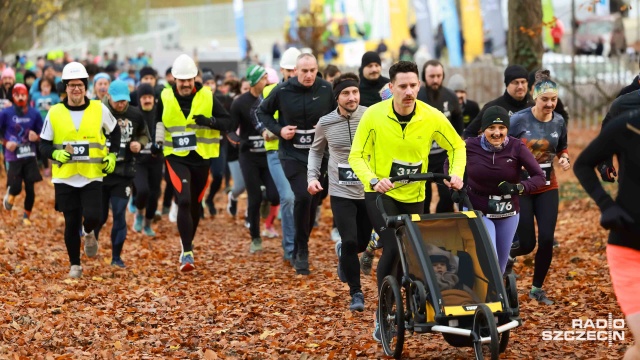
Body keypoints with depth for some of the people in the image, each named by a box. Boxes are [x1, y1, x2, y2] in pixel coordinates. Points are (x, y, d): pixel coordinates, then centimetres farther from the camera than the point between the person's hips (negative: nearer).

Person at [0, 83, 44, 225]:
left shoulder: (34, 114, 2)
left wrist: (36, 137, -12)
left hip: (30, 156, 2)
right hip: (14, 156, -2)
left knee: (30, 189, 1)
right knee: (16, 187, -10)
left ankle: (26, 216, 20)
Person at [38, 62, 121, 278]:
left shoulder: (99, 110, 0)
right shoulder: (54, 113, -1)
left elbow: (115, 131, 17)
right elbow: (43, 145, 5)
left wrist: (112, 155, 4)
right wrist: (56, 154, -15)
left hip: (92, 176, 0)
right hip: (64, 178, 0)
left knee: (93, 216, -15)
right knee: (71, 223, 3)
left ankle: (89, 233, 22)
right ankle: (75, 265, 20)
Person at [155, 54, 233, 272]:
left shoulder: (207, 96, -2)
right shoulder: (165, 98, 0)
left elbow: (227, 122, -3)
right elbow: (158, 121, 17)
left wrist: (210, 121, -21)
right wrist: (157, 140, 1)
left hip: (201, 157, 2)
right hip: (176, 157, -2)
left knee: (195, 204, 14)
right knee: (184, 202, -18)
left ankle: (187, 246, 35)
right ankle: (187, 252, -17)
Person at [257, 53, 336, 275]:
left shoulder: (326, 90, -6)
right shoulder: (282, 91, -8)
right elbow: (262, 112, 7)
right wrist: (278, 130, -8)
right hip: (292, 154, -2)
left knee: (313, 201, 7)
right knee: (303, 196, -19)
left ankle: (300, 252, 25)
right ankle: (302, 251, -7)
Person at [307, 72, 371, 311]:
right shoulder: (325, 123, -4)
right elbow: (316, 150, 13)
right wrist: (312, 176, 1)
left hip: (369, 191, 1)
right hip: (341, 193, -1)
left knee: (363, 242, 14)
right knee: (350, 241, -11)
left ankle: (343, 252, 50)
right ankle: (356, 292, 5)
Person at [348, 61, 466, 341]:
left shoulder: (432, 117, -12)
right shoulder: (374, 115, -16)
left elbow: (457, 146, 4)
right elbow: (357, 156, -11)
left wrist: (456, 173, -14)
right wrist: (373, 180, -29)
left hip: (414, 196, 3)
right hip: (380, 193, -3)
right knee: (393, 247, -21)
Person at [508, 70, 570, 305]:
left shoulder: (558, 121, -1)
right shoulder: (519, 119, -13)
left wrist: (564, 159, -4)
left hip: (547, 188, 3)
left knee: (547, 239, -4)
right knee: (526, 243, -3)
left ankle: (537, 288, 15)